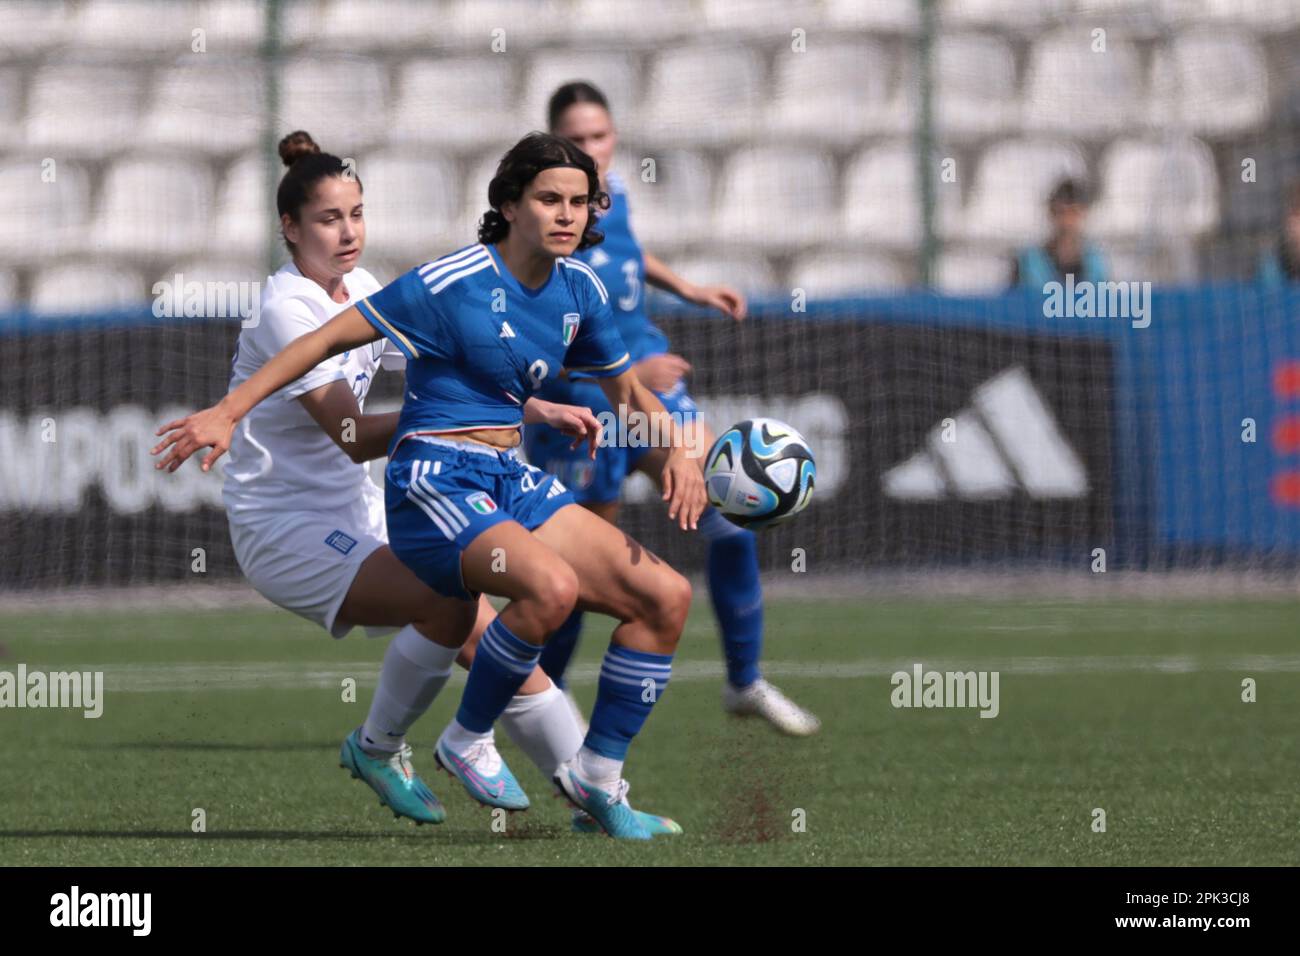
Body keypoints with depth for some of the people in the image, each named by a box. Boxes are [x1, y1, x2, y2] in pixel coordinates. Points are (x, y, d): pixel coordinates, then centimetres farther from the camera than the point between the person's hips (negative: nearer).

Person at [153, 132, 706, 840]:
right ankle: (466, 741, -12)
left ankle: (596, 776, 5)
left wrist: (677, 450, 3)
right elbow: (331, 338, -10)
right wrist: (226, 414, -14)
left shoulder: (578, 289, 8)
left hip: (511, 483, 7)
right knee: (551, 586, -35)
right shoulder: (453, 283, -13)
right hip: (434, 482, -7)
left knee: (666, 596, -8)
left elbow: (626, 388, 23)